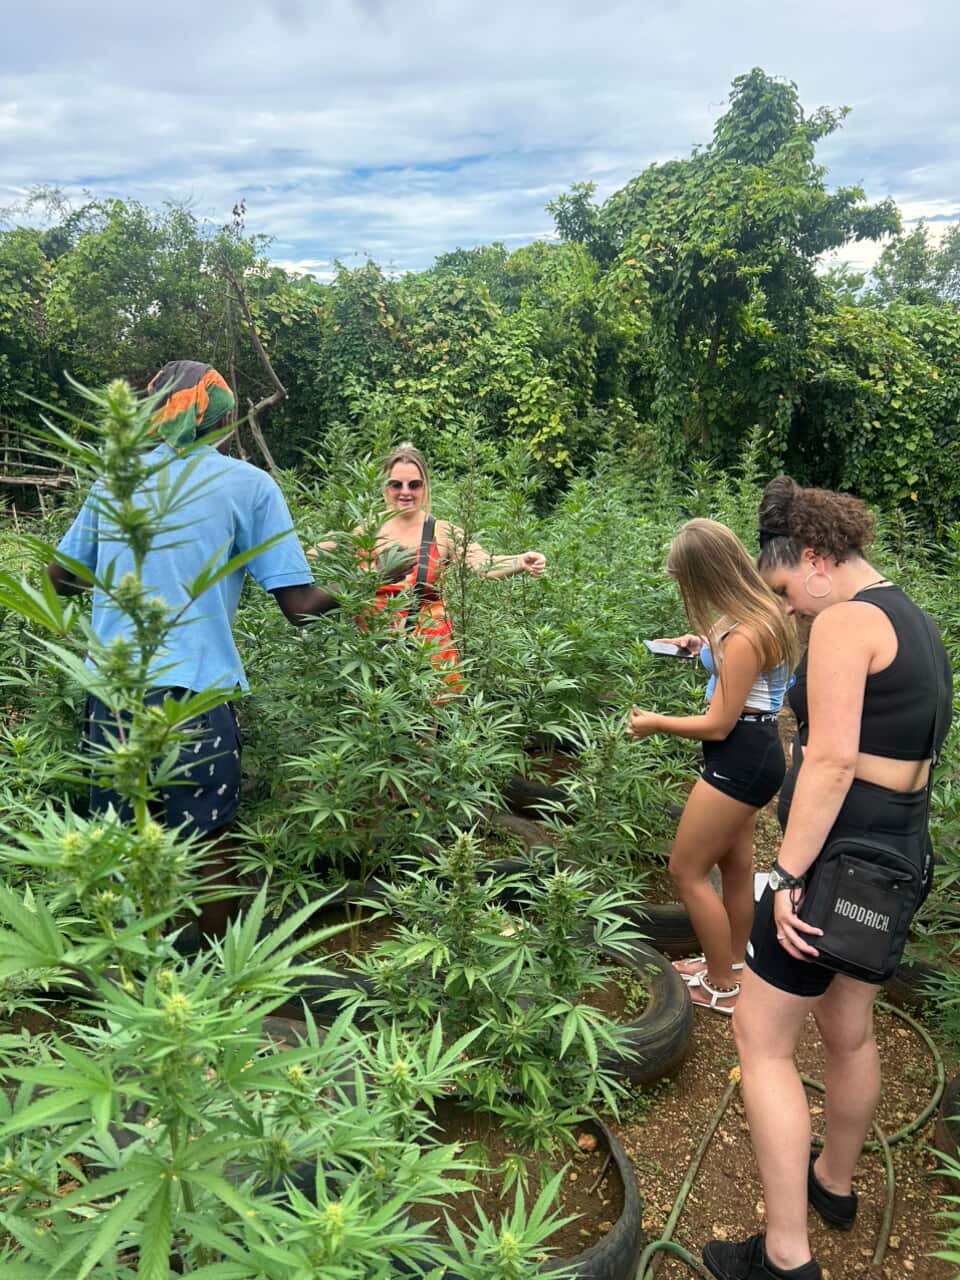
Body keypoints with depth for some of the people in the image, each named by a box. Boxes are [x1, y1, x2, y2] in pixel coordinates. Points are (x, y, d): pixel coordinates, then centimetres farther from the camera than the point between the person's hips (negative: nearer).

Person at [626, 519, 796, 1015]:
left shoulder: (743, 636, -27)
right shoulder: (762, 610, 3)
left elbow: (718, 725, -22)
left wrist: (654, 723, -8)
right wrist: (703, 645, 12)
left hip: (741, 759, -10)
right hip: (752, 753, 10)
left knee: (687, 869, 4)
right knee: (736, 864, 23)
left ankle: (722, 988, 19)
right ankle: (730, 962, 42)